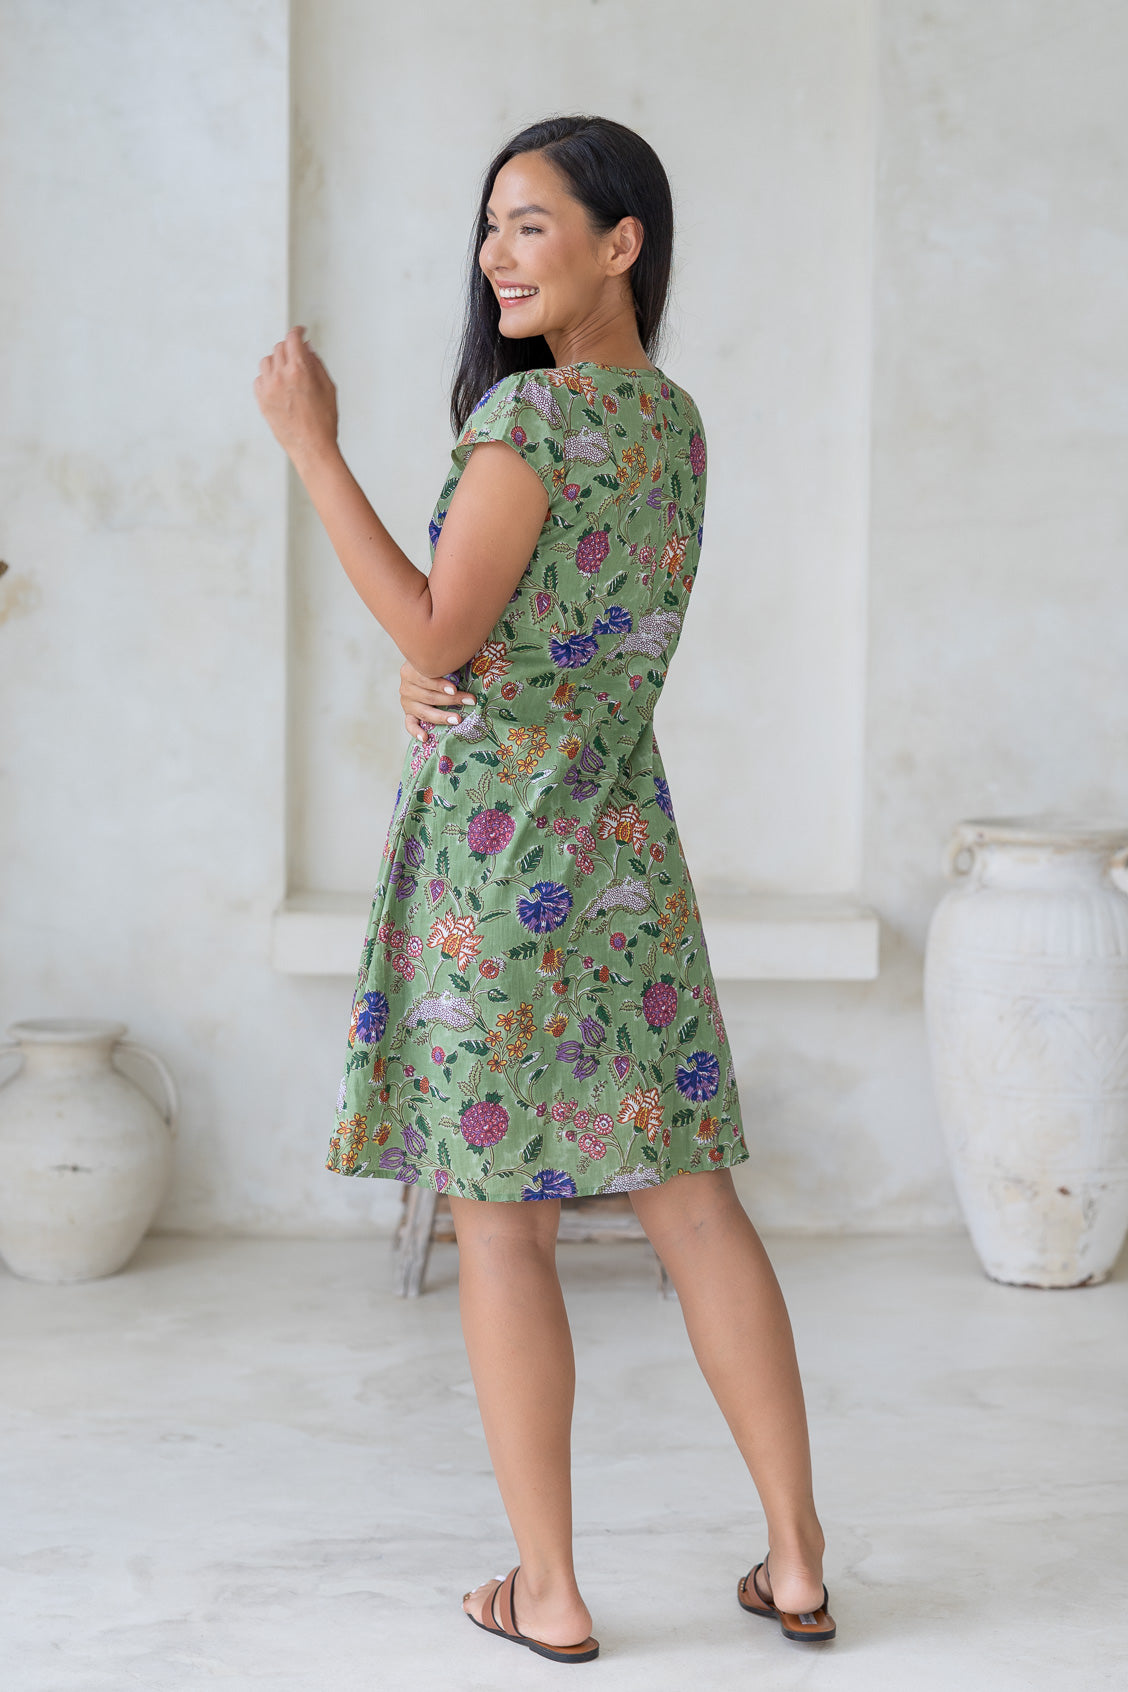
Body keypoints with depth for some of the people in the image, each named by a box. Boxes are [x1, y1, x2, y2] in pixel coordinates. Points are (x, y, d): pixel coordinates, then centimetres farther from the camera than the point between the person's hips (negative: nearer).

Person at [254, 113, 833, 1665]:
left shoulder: (527, 411, -14)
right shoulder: (679, 423, 11)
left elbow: (441, 638, -12)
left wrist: (312, 446, -11)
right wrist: (433, 672, -2)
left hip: (493, 858, -7)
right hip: (626, 850, 7)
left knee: (499, 1221, 3)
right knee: (692, 1199, 10)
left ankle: (548, 1593, 10)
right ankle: (797, 1565, 15)